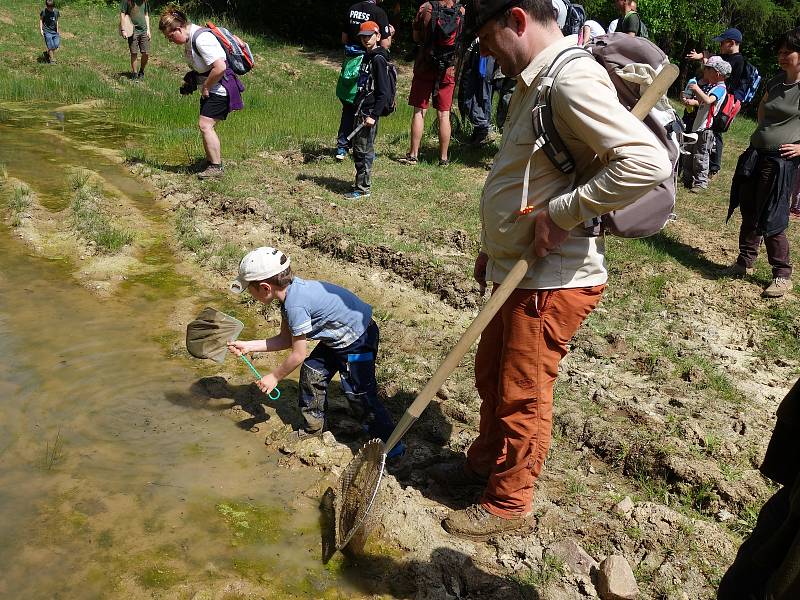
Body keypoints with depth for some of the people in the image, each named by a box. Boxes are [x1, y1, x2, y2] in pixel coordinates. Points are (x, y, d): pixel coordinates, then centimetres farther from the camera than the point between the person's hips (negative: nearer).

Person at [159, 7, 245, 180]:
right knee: (206, 126, 10)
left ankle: (216, 167, -10)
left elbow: (220, 68, -30)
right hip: (210, 89, 10)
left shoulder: (201, 39, -23)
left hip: (220, 89, -10)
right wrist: (191, 80, 7)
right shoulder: (189, 38, 8)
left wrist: (205, 87, -18)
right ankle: (211, 162, 19)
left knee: (205, 125, -15)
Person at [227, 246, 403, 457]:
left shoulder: (295, 305, -30)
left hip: (359, 340, -10)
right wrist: (248, 346, 4)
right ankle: (314, 427, 30)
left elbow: (298, 354, -20)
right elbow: (286, 339, 6)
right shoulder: (290, 291, -2)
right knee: (311, 372, 13)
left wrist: (274, 377, -5)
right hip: (338, 338, 10)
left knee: (359, 394, -3)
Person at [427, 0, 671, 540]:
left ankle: (509, 504, 25)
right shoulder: (536, 81, 11)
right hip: (519, 269, 10)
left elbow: (649, 162, -31)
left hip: (552, 282, -9)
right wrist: (494, 249, 20)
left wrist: (562, 214, -25)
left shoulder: (573, 81, -21)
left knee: (523, 395, 5)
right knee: (492, 377, 22)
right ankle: (486, 460, 44)